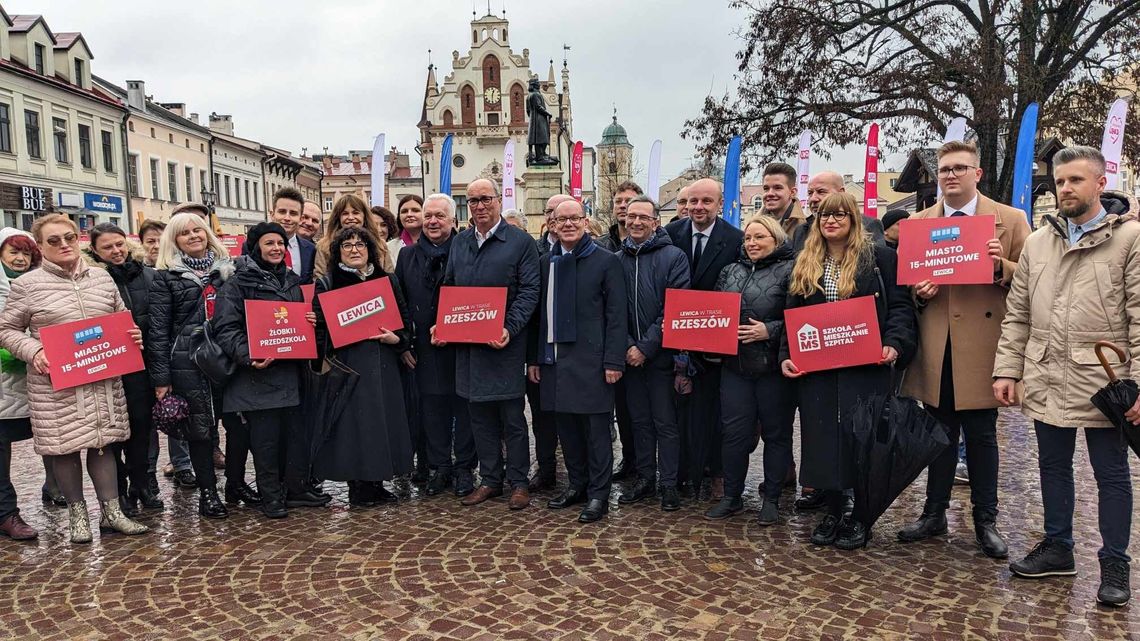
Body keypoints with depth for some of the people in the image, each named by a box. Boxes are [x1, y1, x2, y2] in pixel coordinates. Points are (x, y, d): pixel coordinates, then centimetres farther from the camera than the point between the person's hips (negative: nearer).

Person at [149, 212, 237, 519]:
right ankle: (207, 491, 17)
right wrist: (161, 378, -6)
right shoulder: (166, 276, 1)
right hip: (189, 364, -3)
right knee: (201, 427, 3)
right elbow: (158, 329, -1)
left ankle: (236, 482, 23)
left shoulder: (227, 268, 11)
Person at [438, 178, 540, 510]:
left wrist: (510, 328, -20)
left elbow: (529, 291, -9)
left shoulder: (520, 242, -4)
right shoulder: (459, 243, 12)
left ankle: (518, 482, 16)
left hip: (505, 345, -5)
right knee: (480, 415, 12)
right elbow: (448, 288, 17)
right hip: (467, 344, 5)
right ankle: (490, 480, 24)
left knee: (512, 416, 3)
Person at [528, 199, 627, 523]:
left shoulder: (606, 261, -2)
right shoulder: (546, 263, 13)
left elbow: (617, 315, -7)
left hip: (591, 359, -5)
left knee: (596, 428, 0)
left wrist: (614, 361, -13)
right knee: (566, 425, 12)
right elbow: (539, 313, 14)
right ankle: (576, 485, 26)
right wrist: (534, 358, 10)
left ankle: (598, 494, 10)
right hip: (555, 359, 5)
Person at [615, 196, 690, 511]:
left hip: (661, 355, -4)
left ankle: (669, 483, 14)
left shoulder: (674, 257, -5)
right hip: (630, 354, 4)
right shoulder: (617, 260, 7)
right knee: (639, 420, 13)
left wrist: (645, 348, -15)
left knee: (666, 423, 3)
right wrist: (627, 346, -8)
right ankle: (645, 478, 25)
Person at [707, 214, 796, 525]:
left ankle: (771, 499, 22)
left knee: (776, 433, 8)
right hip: (735, 365, 5)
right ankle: (732, 497, 21)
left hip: (774, 368, -4)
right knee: (734, 432, 8)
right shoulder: (731, 271, 13)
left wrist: (770, 330, -20)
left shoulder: (790, 271, -5)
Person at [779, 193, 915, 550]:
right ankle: (834, 511, 22)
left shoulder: (879, 258, 1)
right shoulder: (805, 265, 12)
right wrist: (786, 356, -1)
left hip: (865, 366, -3)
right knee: (822, 438, 6)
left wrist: (894, 344, -18)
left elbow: (899, 305, -2)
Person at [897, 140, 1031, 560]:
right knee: (940, 433, 13)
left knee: (981, 436, 6)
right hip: (935, 347, 3)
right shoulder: (917, 223, 9)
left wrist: (1001, 266, -18)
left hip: (982, 346, -2)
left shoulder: (1010, 220, 2)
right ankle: (934, 513, 26)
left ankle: (985, 520, 21)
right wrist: (918, 289, -9)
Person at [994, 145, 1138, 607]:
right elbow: (1016, 314, 10)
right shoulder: (1038, 242, 10)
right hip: (1046, 380, 5)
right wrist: (1006, 370, 4)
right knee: (1053, 465, 16)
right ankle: (1057, 547, 31)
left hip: (1103, 381, -5)